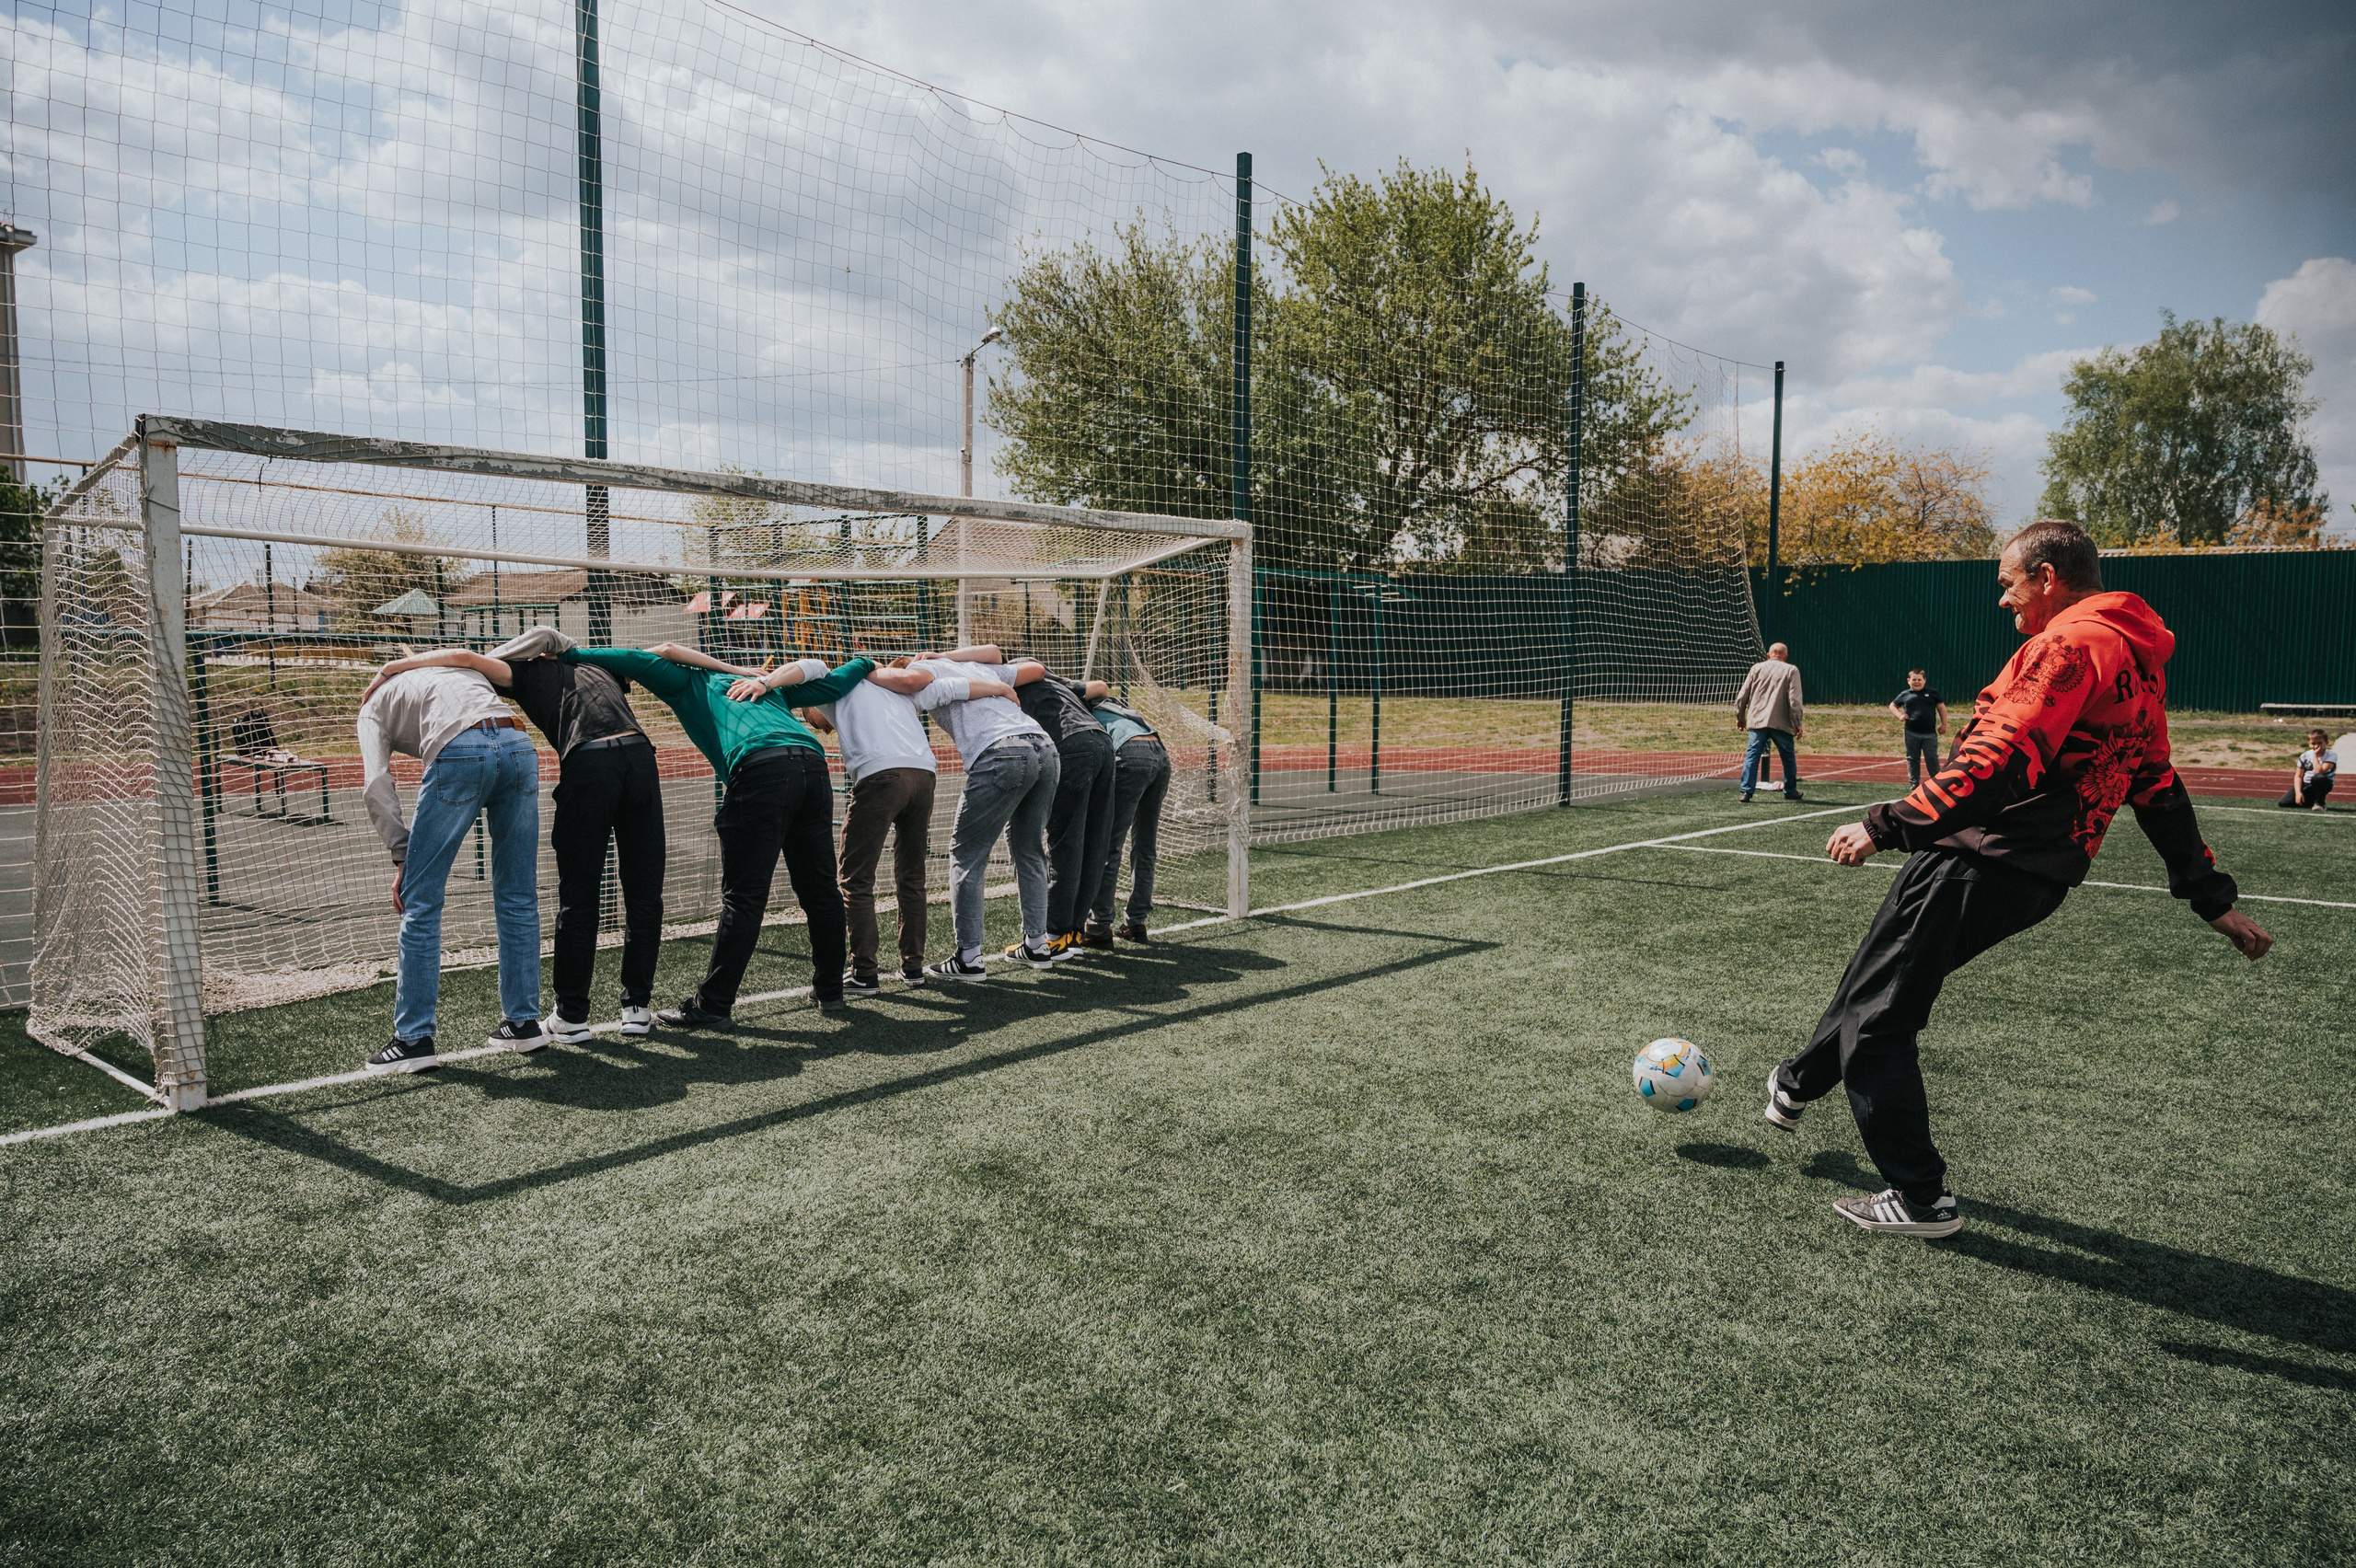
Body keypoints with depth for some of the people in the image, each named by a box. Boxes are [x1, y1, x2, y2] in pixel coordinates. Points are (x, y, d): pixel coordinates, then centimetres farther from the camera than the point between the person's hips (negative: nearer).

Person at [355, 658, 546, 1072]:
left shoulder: (374, 705, 26)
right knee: (518, 898, 13)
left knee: (421, 901, 5)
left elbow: (377, 786, 10)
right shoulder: (465, 671, 41)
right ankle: (523, 1022, 20)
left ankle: (414, 1040, 7)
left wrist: (402, 856, 7)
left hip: (459, 754, -4)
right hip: (519, 745, 4)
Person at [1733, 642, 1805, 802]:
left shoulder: (1757, 668, 9)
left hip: (1757, 721, 1)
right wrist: (1797, 724, -3)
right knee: (1788, 757, 14)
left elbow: (1742, 696, 8)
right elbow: (1794, 700, -7)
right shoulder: (1791, 670, 2)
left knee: (1752, 756, -1)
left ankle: (1746, 791, -11)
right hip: (1781, 723, -1)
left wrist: (1740, 717, 19)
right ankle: (1790, 791, 23)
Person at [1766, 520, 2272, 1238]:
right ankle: (1797, 1086, 40)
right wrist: (2212, 897, 26)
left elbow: (2000, 760, -24)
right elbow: (2158, 786, 23)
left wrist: (1888, 824, -24)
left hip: (1978, 859, -10)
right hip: (2040, 874, 10)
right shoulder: (2138, 658, 18)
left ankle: (1920, 1198, 3)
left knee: (1877, 1013, -3)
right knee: (1877, 981, 23)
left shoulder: (2071, 641, -13)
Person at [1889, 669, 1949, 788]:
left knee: (1932, 759, 0)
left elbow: (1941, 707, 8)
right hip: (1911, 733, 2)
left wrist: (1943, 724, 3)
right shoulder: (1905, 695, 8)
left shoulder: (1932, 692, 5)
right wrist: (1899, 716, 0)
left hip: (1930, 734, -1)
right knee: (1913, 759, 9)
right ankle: (1913, 782, 16)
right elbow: (1892, 705, 18)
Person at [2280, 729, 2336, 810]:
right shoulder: (2305, 756, -1)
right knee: (2283, 802, -16)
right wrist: (2298, 792, -15)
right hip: (2305, 785, 3)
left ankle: (2320, 803, -15)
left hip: (2322, 785, -3)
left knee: (2318, 778, -41)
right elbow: (2298, 776, -2)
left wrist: (2315, 756, -19)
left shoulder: (2332, 755, -12)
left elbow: (2319, 772, -27)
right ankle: (2311, 801, 12)